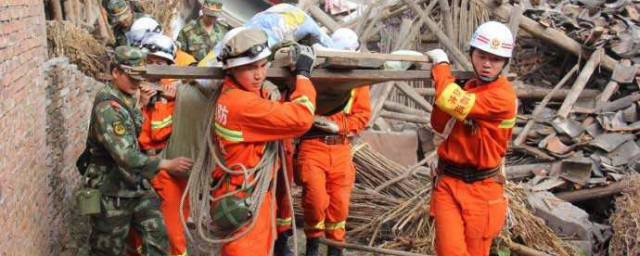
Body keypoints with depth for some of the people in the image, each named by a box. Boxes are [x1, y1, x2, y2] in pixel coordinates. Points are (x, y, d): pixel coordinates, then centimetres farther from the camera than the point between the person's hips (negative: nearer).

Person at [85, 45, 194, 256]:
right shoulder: (107, 107, -23)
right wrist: (167, 164, -33)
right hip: (112, 192, -8)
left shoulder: (129, 100, 7)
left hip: (138, 185, 8)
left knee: (156, 238, 6)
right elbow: (125, 155, -31)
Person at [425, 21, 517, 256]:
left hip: (481, 188, -5)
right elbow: (440, 125, 11)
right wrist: (443, 82, -4)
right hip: (448, 182, 5)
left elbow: (452, 103, -28)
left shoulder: (503, 96, -17)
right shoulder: (468, 86, 9)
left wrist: (441, 64, -12)